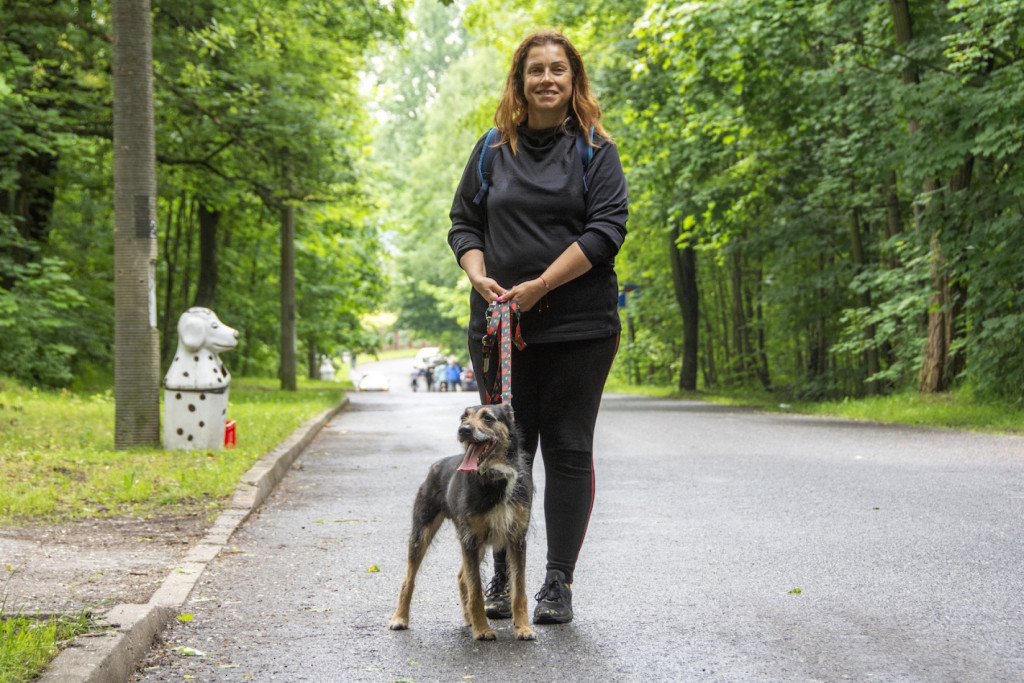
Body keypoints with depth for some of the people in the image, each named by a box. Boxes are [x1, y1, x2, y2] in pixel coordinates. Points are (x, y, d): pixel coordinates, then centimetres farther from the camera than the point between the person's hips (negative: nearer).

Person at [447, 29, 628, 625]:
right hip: (499, 326, 3)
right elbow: (464, 223, 14)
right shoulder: (493, 151, 11)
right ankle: (503, 579, 15)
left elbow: (607, 229, -8)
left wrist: (540, 286, -15)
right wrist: (479, 276, -6)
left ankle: (559, 583, 7)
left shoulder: (596, 151, 1)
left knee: (569, 451, 1)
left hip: (579, 326, -3)